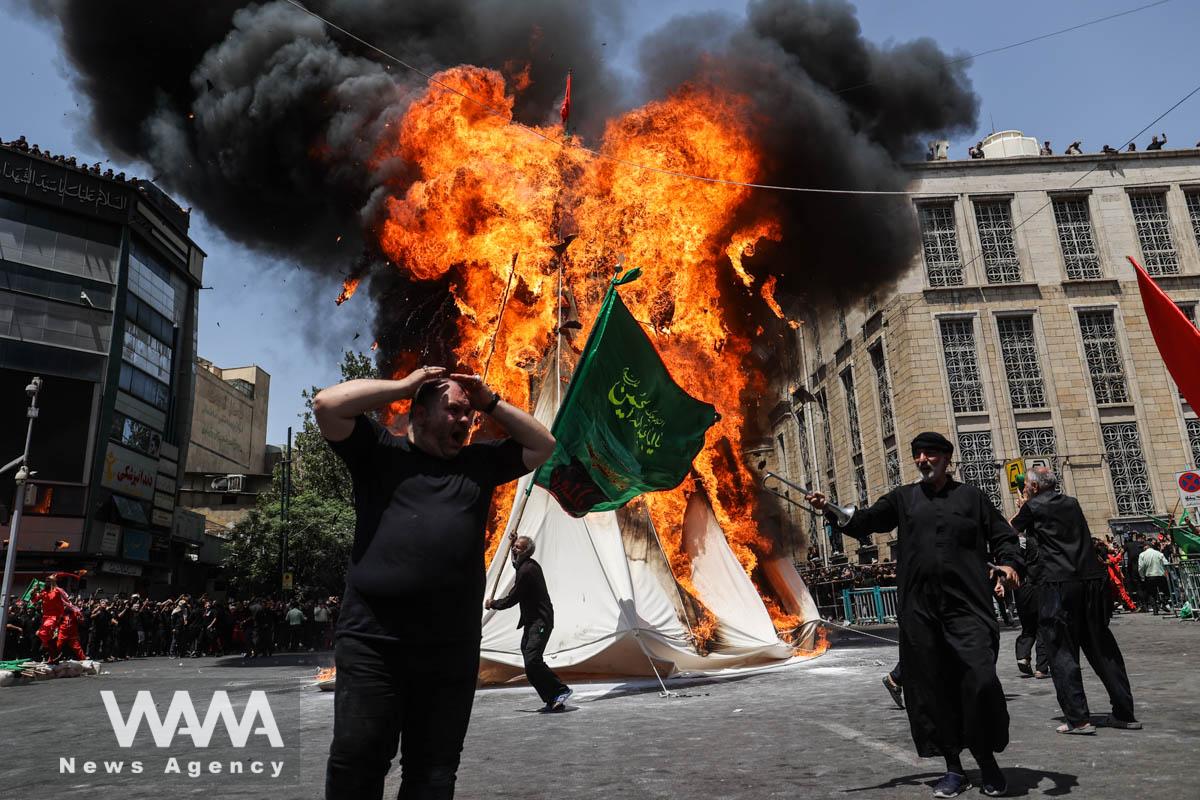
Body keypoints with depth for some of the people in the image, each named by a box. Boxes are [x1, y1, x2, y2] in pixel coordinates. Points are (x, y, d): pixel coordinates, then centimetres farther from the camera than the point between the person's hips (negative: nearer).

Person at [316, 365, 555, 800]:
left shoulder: (478, 462, 16)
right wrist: (403, 386, 1)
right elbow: (327, 404, -3)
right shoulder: (381, 451, 7)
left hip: (452, 648, 3)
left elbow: (543, 446, 21)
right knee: (356, 760, 0)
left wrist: (492, 402, 12)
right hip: (372, 641, -3)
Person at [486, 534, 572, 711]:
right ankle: (552, 700, 8)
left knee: (532, 660, -21)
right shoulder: (530, 565, 15)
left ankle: (560, 690, -15)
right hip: (533, 621, 11)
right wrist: (514, 541, 30)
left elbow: (512, 599, -13)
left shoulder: (526, 570, -17)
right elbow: (516, 563, 42)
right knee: (531, 663, 8)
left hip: (539, 622, -11)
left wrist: (493, 604, 4)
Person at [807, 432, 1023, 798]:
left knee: (981, 682, -10)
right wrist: (831, 509, -8)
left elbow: (1003, 535, 13)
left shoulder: (971, 496, 11)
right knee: (930, 689, 5)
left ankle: (987, 760, 15)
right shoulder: (903, 497, 13)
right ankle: (953, 769, 19)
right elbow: (864, 522, 8)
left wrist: (1010, 562, -7)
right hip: (918, 609, 2)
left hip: (968, 606, -2)